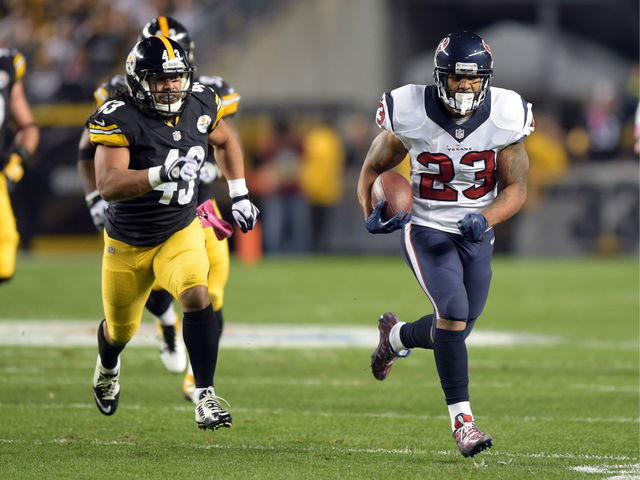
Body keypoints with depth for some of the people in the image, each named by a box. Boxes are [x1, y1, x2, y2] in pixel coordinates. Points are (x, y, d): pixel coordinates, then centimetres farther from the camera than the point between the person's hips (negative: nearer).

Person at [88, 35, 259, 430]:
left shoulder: (200, 106, -9)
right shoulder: (120, 120, -24)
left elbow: (225, 140, 15)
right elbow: (108, 185, -35)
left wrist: (239, 194, 8)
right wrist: (160, 174, -48)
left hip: (182, 232, 2)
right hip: (128, 243, -2)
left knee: (197, 296, -28)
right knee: (121, 328, 18)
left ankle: (205, 396, -21)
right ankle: (108, 367, 55)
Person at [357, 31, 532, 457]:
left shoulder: (505, 117, -13)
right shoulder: (411, 114, -16)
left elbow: (516, 189, -6)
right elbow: (374, 168, -1)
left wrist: (486, 218, -25)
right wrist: (374, 210, -21)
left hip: (476, 235, 3)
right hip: (427, 230, -3)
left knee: (454, 330, 11)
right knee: (454, 310, -24)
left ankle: (396, 336, 46)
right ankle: (461, 417, -14)